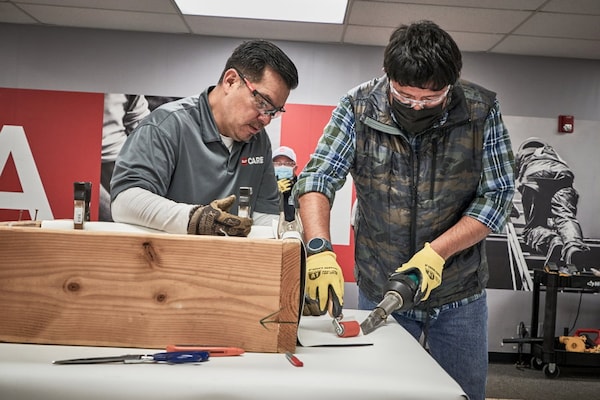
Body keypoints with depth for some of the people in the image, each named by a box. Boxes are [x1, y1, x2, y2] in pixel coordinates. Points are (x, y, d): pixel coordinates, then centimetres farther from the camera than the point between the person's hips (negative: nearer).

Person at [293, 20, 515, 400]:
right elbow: (317, 179, -15)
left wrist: (435, 252, -22)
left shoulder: (481, 111, -12)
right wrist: (320, 250, -31)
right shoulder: (359, 108, -13)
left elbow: (498, 194, -11)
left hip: (459, 289, 1)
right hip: (379, 289, 0)